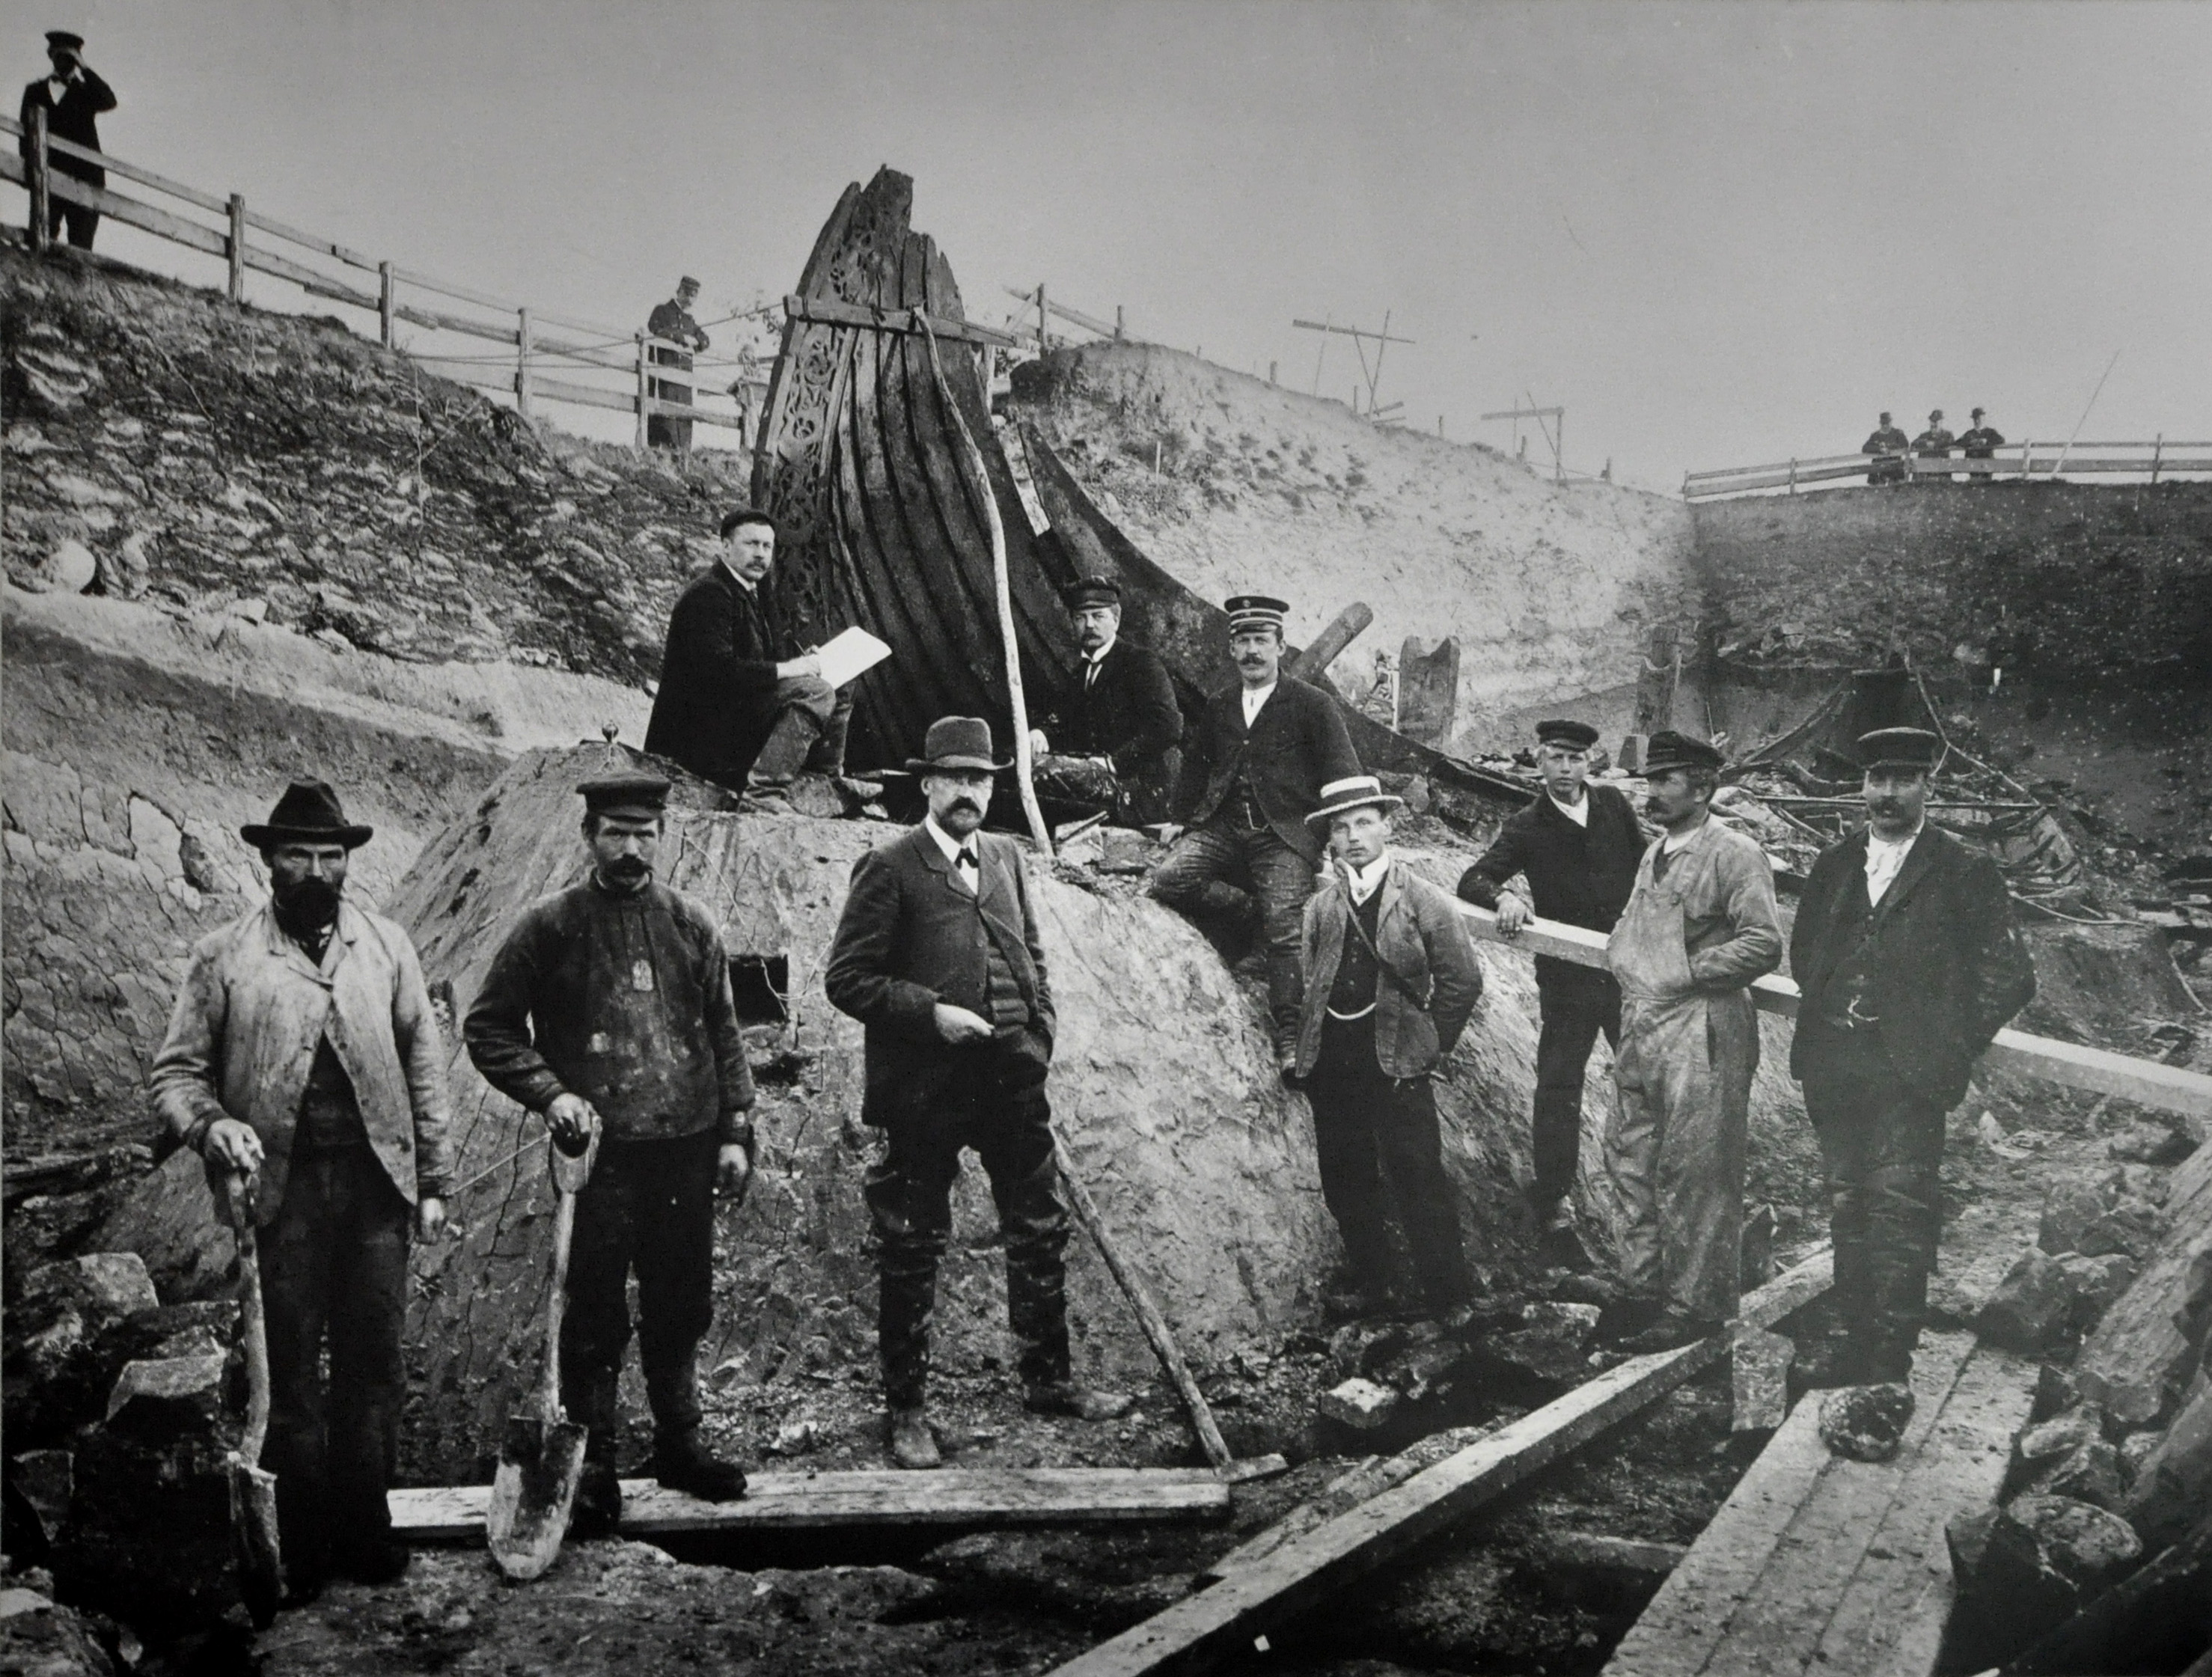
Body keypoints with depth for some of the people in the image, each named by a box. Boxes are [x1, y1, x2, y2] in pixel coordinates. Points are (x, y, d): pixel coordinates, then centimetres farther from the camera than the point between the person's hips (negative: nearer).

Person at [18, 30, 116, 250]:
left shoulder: (86, 91, 20)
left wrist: (84, 67, -3)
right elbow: (25, 131, 14)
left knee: (81, 244, -11)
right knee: (44, 235, -13)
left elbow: (109, 101, -3)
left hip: (84, 173, -1)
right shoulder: (35, 91, 22)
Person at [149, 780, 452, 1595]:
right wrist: (210, 1124, -19)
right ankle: (303, 1541, 15)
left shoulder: (386, 946, 8)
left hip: (375, 1179, 2)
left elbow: (424, 1063, 10)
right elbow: (176, 1070, 3)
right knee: (290, 1366, 3)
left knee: (373, 1360, 6)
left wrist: (434, 1179, 6)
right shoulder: (223, 957, 2)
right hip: (280, 1183, -2)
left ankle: (364, 1524, 19)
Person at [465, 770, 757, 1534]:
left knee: (680, 1307, 12)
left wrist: (735, 1132, 6)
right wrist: (549, 1093, -11)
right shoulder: (549, 926, -2)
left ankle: (679, 1445, 27)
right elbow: (487, 1027, 2)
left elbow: (724, 1036, 12)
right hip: (599, 1150, -3)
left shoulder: (691, 926, 8)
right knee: (595, 1318, 1)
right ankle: (593, 1464, 13)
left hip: (687, 1148, 3)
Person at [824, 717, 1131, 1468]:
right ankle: (908, 1410, 14)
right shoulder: (888, 869, -7)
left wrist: (1038, 1034, 9)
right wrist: (931, 1013, -18)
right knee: (912, 1249, 3)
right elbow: (846, 979, -9)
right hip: (923, 1087, -6)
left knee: (1040, 1230, 11)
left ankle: (1047, 1379, 26)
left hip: (1010, 1077, 6)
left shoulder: (1005, 857, 11)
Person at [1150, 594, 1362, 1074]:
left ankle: (1289, 1035, -16)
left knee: (1285, 931, -17)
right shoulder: (1218, 707, 17)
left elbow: (1343, 775, -1)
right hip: (1224, 827, 5)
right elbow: (1196, 765, 28)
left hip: (1284, 835, -5)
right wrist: (1181, 818, 17)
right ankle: (1251, 912, -3)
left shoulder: (1311, 705, 2)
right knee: (1169, 878, -19)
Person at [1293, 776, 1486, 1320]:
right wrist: (1302, 1049, 7)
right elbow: (1302, 982, 14)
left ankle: (1448, 1296, 7)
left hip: (1395, 1066, -4)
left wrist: (1430, 1045, 2)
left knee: (1419, 1184, -4)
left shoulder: (1421, 900, -3)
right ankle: (1366, 1281, 28)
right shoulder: (1319, 904, 8)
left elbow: (1463, 979, 0)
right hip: (1330, 1067, 4)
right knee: (1345, 1185, 11)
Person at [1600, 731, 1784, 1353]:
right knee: (1633, 1162, 14)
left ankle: (1695, 1303, 7)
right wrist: (1624, 958, 10)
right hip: (1642, 1031, 9)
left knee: (1694, 1173, -3)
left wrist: (1688, 974, -14)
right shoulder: (1656, 852, 15)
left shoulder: (1735, 855, -11)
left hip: (1699, 1035, -9)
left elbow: (1764, 944, -18)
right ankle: (1643, 1286, 26)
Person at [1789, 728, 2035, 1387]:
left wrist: (1953, 1047, -4)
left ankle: (1892, 1359, -5)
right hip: (1835, 1071, 5)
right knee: (1847, 1206, 10)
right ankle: (1856, 1340, 19)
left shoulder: (1964, 874, -1)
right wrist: (1824, 1020, 12)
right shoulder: (1834, 865, 14)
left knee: (1900, 1209, -9)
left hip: (1911, 1071, -5)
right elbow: (1803, 953, 25)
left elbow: (2009, 976, -1)